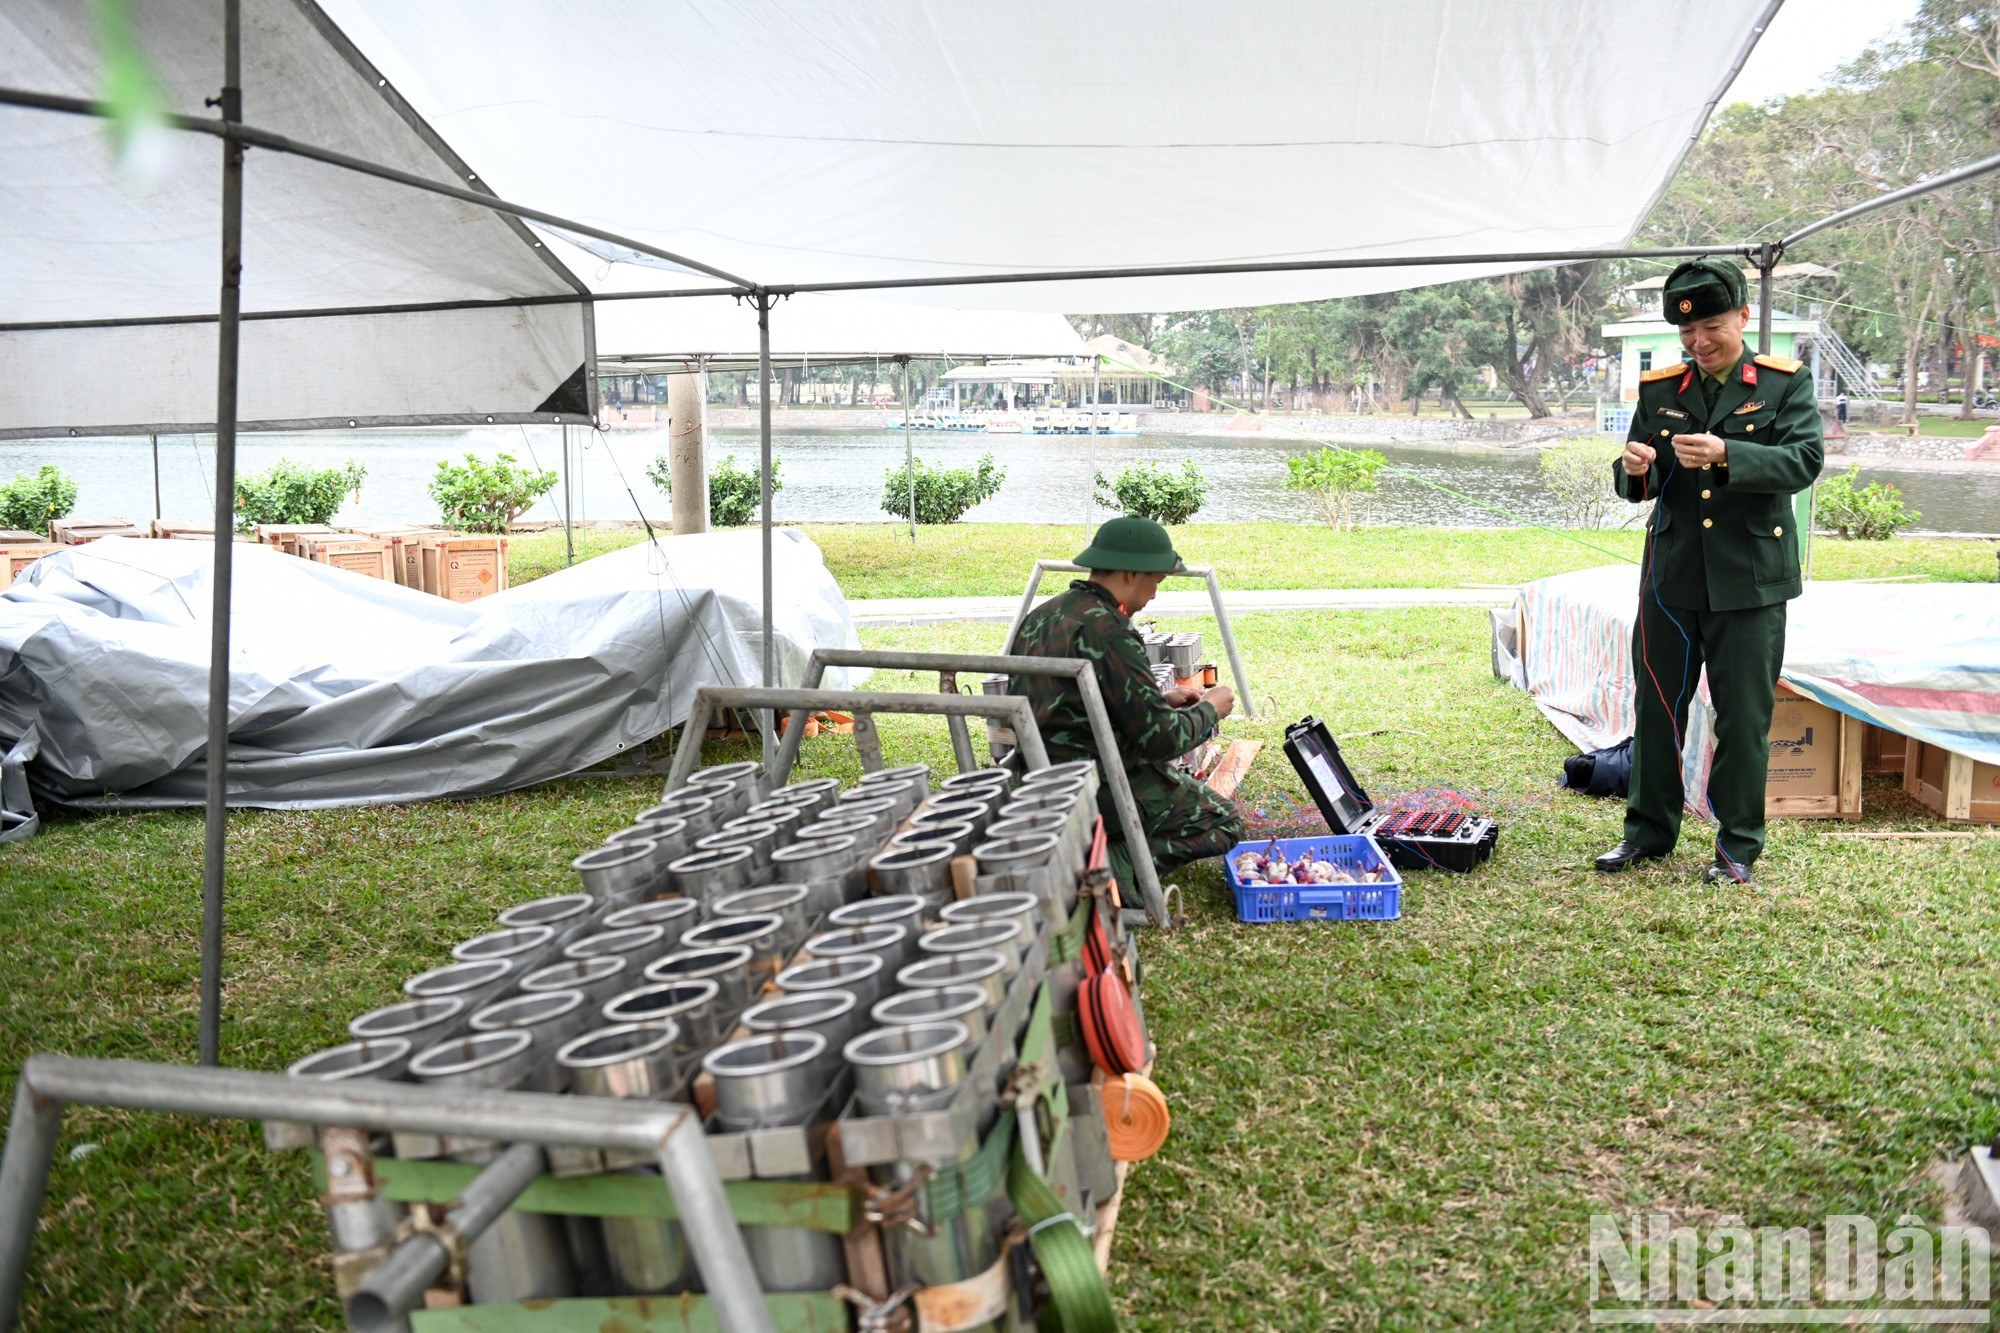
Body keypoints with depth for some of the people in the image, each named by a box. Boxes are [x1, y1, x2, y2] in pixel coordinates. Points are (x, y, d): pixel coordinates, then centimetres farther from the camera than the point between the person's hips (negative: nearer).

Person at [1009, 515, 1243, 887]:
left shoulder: (1041, 616, 7)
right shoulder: (1109, 632, -21)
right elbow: (1159, 738, -19)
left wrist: (1162, 699, 16)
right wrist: (1210, 710, 1)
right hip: (1095, 793, -9)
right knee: (1222, 823, 6)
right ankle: (1112, 870, -10)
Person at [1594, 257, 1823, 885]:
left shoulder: (1784, 384, 1)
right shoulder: (1659, 390, 9)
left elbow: (1804, 461, -13)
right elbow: (1637, 487, 10)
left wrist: (1726, 455, -28)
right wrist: (1633, 470, -14)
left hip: (1750, 577, -3)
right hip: (1671, 574, 3)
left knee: (1744, 714, 2)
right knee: (1657, 706, 10)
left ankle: (1739, 845, 16)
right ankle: (1649, 829, 25)